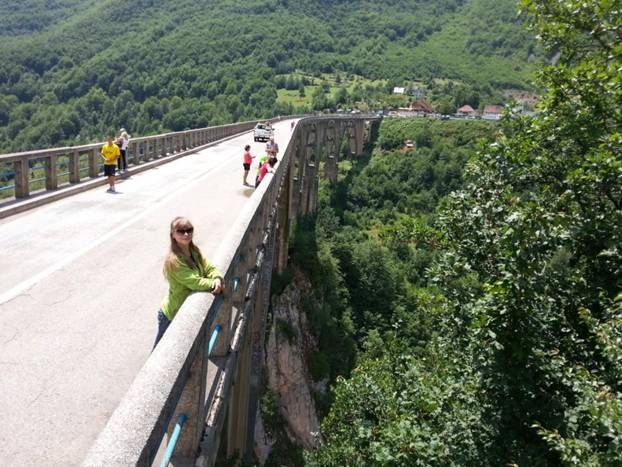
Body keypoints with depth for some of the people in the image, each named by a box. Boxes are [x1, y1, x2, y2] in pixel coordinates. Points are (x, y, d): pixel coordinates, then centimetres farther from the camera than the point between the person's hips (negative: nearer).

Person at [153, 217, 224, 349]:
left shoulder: (194, 252, -3)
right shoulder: (173, 260, -27)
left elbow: (210, 268, -8)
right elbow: (195, 282, -29)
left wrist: (218, 279, -28)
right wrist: (214, 284, -18)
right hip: (172, 315, -7)